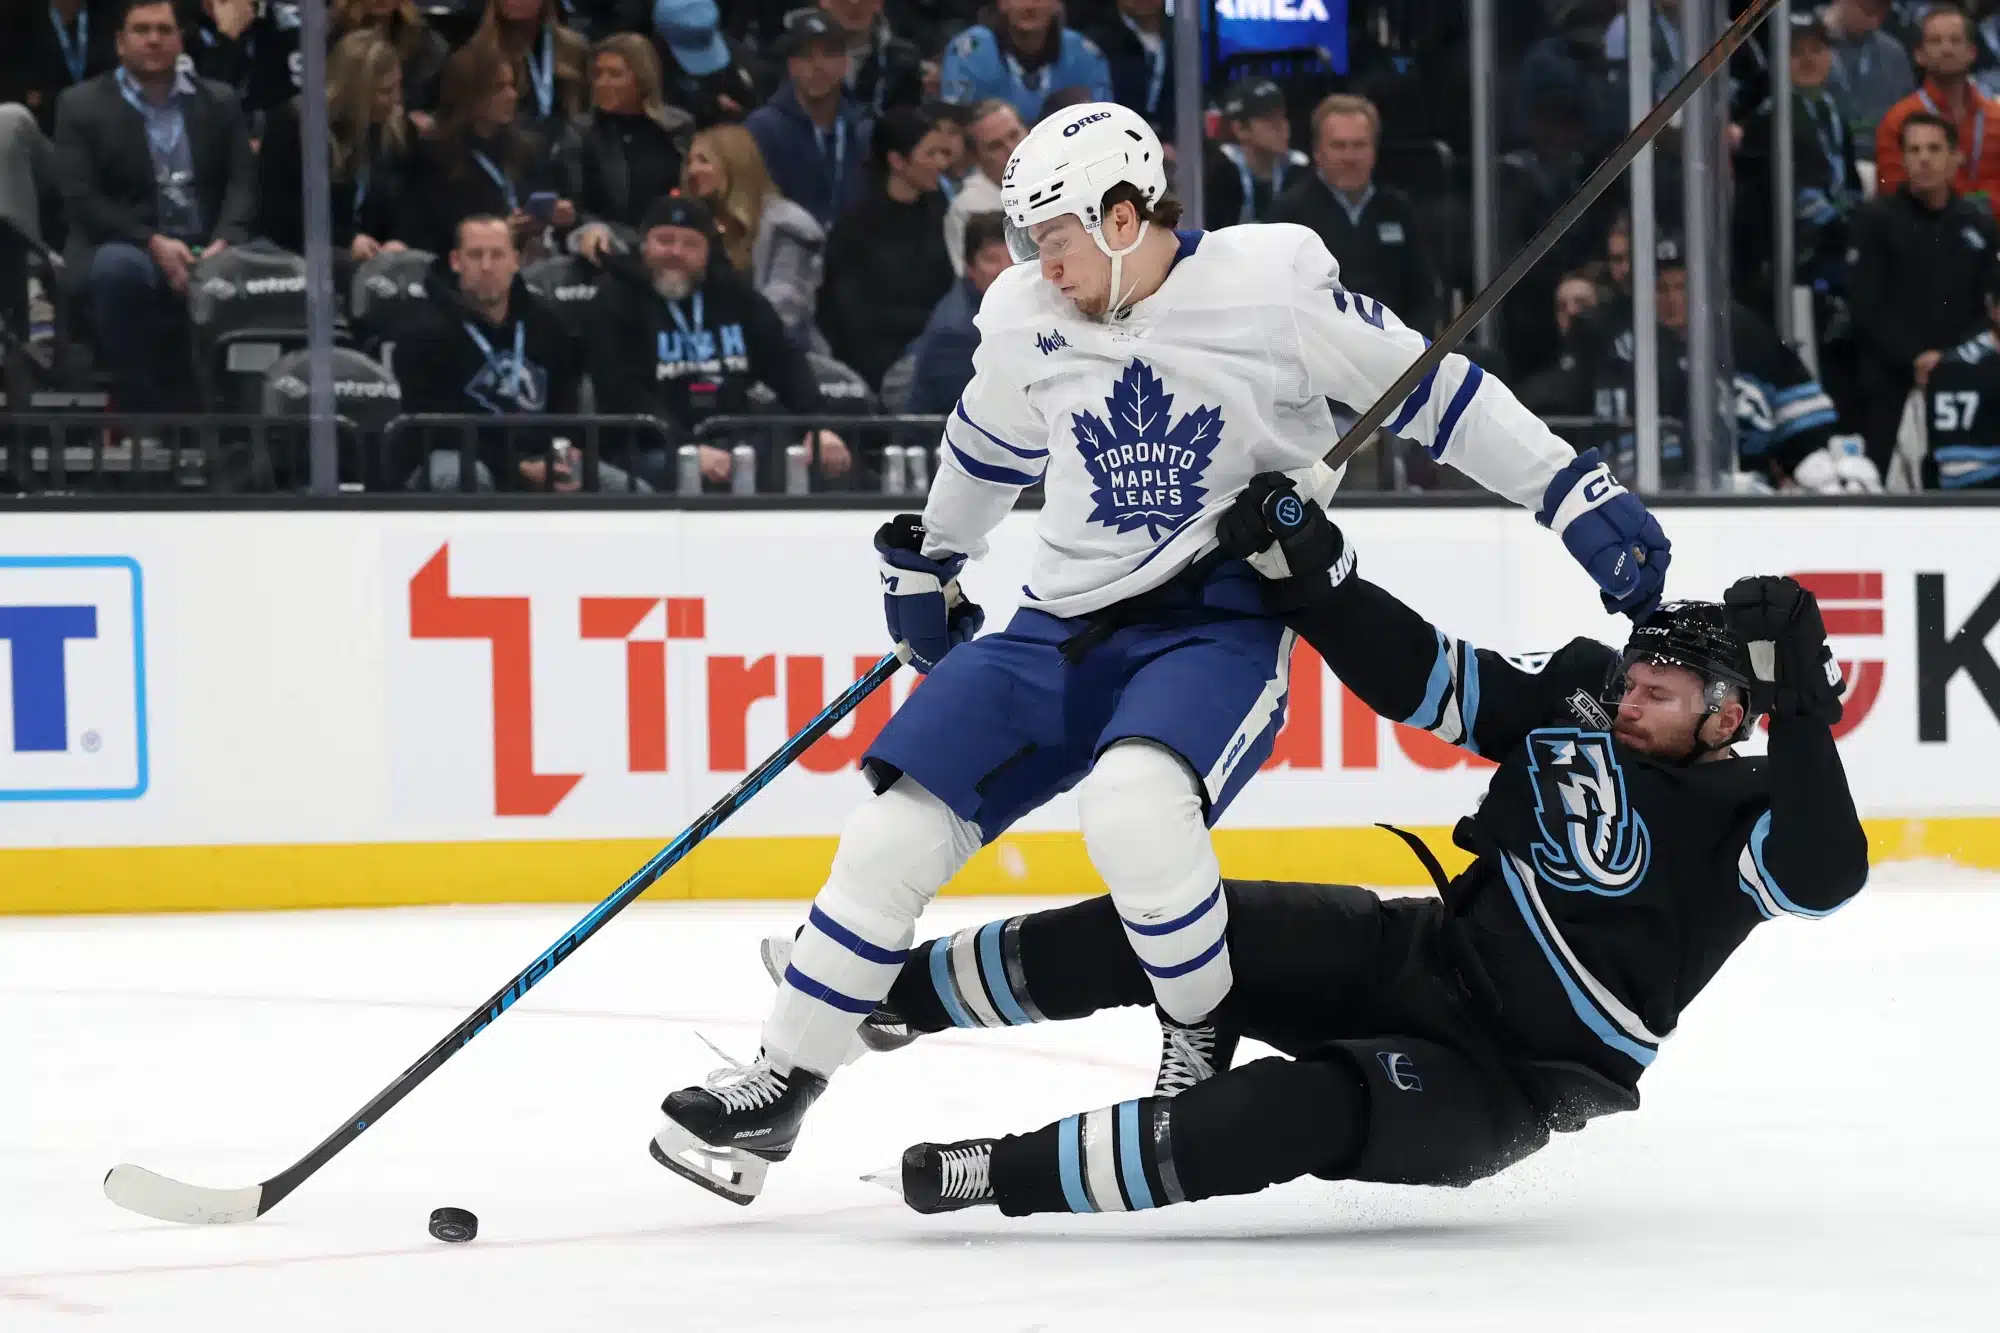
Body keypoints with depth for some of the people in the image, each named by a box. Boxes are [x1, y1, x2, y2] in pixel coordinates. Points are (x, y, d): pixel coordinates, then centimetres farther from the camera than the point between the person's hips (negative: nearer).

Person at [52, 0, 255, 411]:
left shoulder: (220, 102, 15)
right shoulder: (81, 105, 5)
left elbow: (243, 180, 5)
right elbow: (80, 196, -4)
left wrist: (224, 242, -16)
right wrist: (152, 243, -18)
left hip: (206, 252, 3)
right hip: (125, 248, -3)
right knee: (118, 268, -38)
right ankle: (143, 412, -30)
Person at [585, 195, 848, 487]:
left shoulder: (732, 293, 14)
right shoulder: (617, 300, -1)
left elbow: (784, 362, 11)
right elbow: (623, 394, -12)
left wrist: (819, 426, -8)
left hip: (735, 445, 5)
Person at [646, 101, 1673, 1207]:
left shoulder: (1272, 280, -13)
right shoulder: (1024, 317, 2)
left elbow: (1430, 389, -7)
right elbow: (988, 447, 22)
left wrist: (1577, 495, -7)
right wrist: (925, 565, 34)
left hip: (1221, 625, -5)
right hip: (1063, 626, 5)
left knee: (1131, 806, -34)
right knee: (898, 833, -5)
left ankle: (1209, 1051, -10)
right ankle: (779, 1088, 10)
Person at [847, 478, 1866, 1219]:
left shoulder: (1742, 817, -13)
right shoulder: (1577, 696, 1)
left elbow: (1824, 878, -34)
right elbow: (1412, 672, 1)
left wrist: (1801, 717, -39)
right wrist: (1303, 566, -10)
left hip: (1509, 1080, -6)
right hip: (1420, 955, 6)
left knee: (1317, 1109, -33)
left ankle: (1006, 1174, -34)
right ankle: (907, 990, 7)